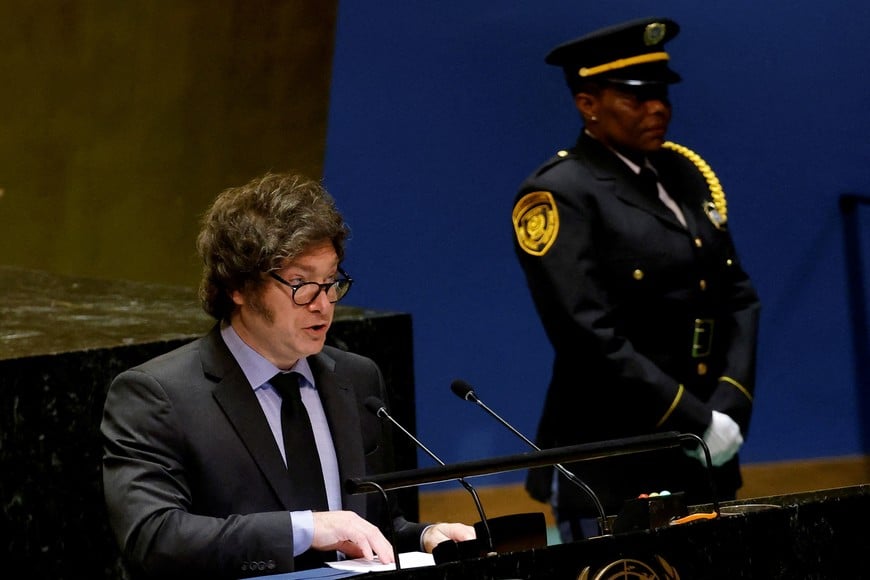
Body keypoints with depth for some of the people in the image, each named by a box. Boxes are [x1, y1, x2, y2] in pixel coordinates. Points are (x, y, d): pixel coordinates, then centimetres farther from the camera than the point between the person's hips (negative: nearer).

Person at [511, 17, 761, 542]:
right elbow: (591, 338, -18)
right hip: (611, 470, -7)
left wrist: (731, 406, -4)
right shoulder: (558, 197, -10)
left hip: (706, 460, 7)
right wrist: (697, 420, -17)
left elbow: (739, 297, 12)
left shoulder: (687, 175, 12)